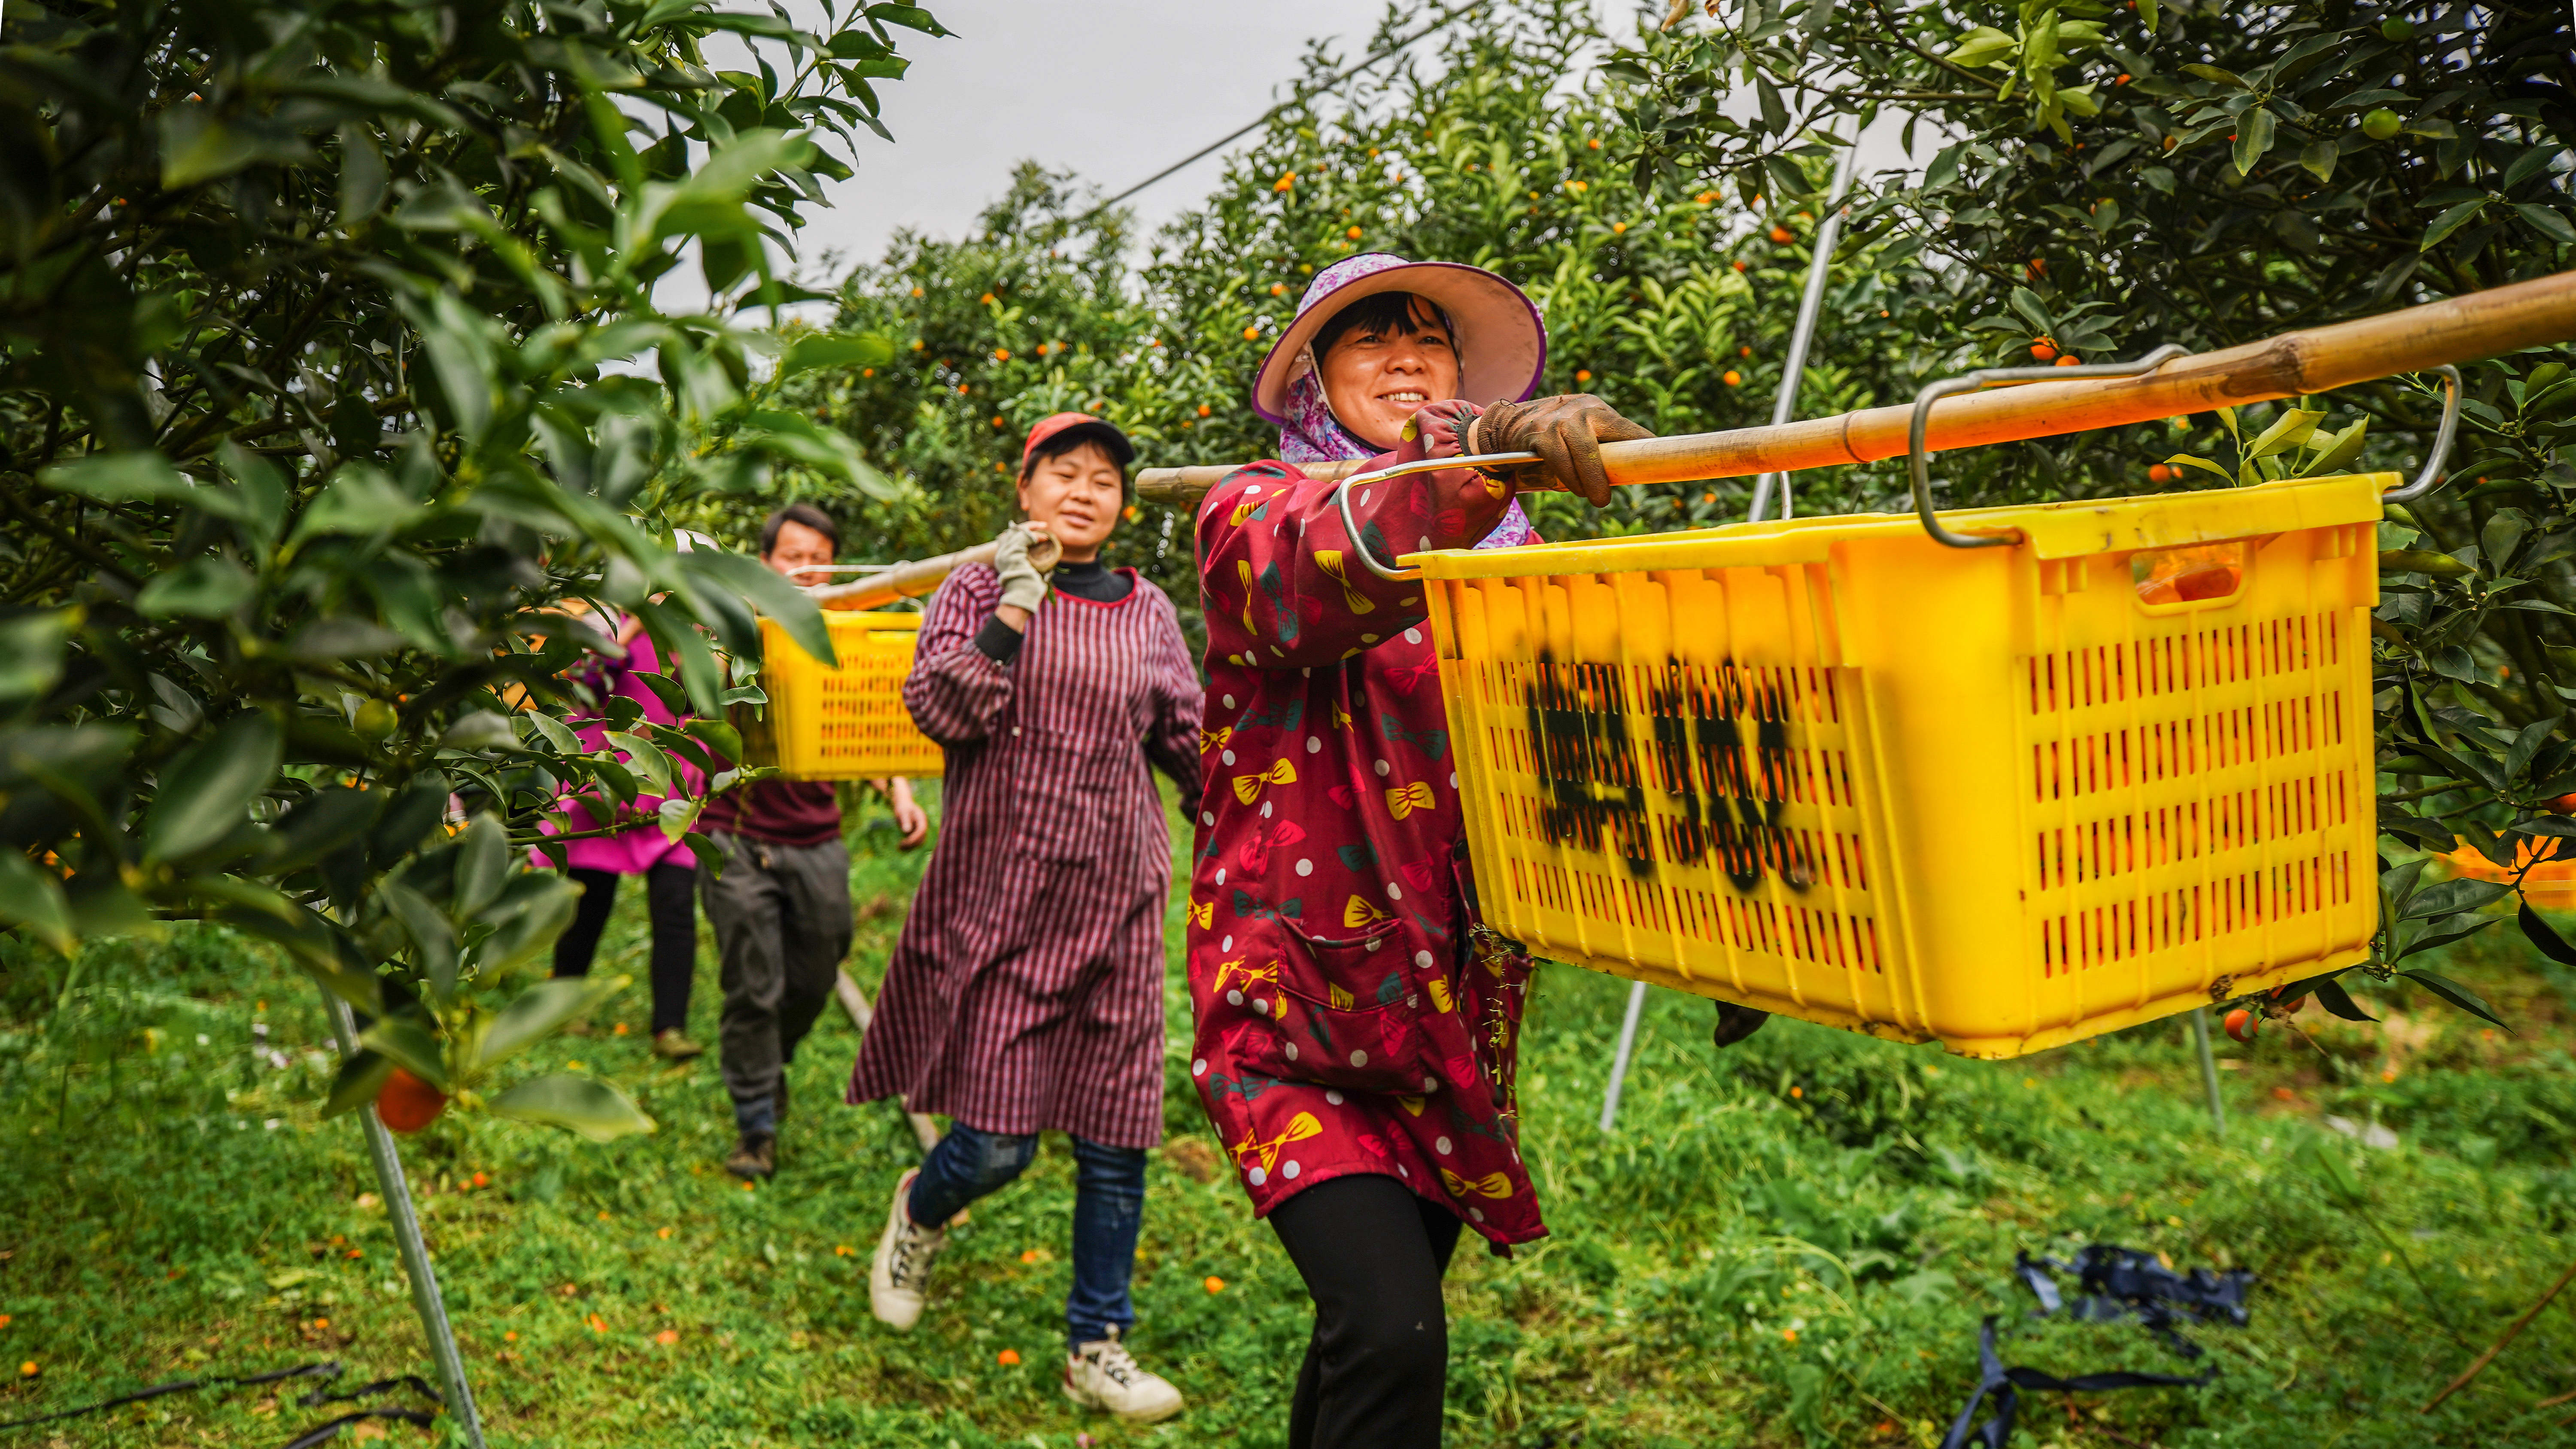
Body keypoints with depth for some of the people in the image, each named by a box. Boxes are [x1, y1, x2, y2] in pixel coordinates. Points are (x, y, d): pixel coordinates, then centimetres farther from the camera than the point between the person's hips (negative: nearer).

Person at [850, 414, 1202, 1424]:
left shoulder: (1148, 611, 11)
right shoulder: (979, 592, 3)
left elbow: (1190, 745, 16)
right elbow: (938, 708, -11)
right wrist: (1015, 606, -15)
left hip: (1115, 898, 3)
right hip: (1001, 894, -3)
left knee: (1115, 1141, 4)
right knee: (996, 1142, -5)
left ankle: (1097, 1347, 20)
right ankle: (918, 1213, 31)